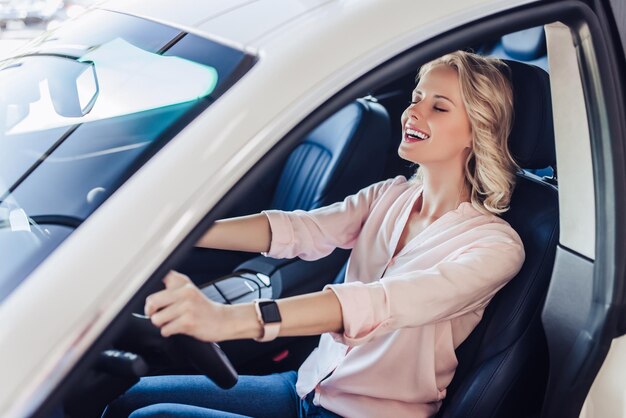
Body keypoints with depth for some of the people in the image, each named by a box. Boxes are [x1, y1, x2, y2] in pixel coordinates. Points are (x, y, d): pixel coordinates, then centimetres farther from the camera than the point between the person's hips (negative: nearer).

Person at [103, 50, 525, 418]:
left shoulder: (495, 244, -16)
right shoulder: (390, 196, 5)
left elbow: (389, 302, -33)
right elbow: (301, 230, -9)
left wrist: (235, 318, -46)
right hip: (309, 384, 6)